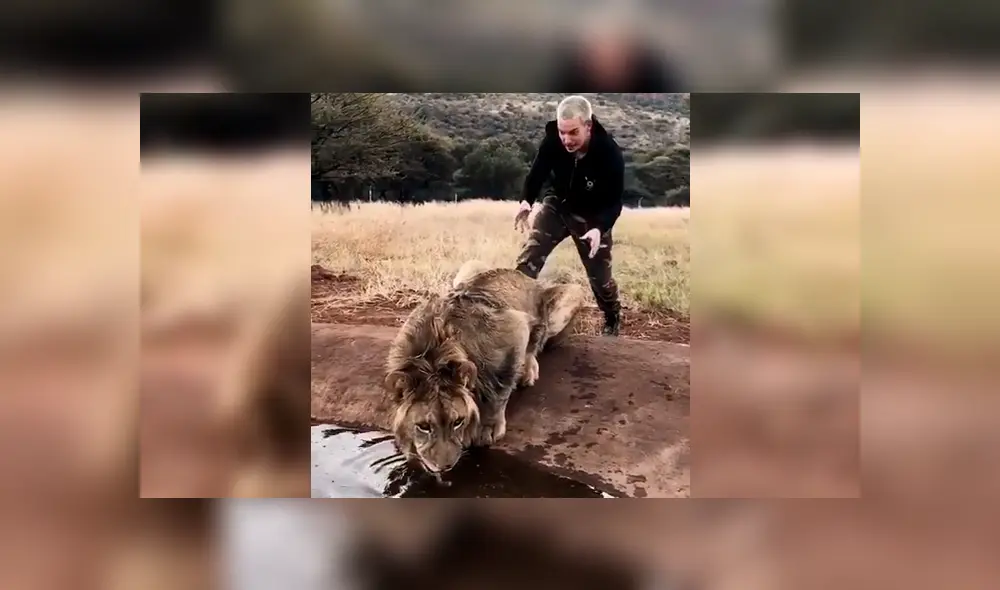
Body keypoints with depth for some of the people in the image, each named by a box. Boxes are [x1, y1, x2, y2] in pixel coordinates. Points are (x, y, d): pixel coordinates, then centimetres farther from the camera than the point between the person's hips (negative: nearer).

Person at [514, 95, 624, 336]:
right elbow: (537, 173, -12)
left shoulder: (610, 154, -33)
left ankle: (613, 320, 37)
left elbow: (614, 202, -25)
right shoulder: (552, 140, -25)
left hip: (593, 217, -2)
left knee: (600, 276, 9)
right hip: (557, 205, 2)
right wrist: (526, 201, -33)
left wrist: (600, 228, -45)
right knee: (529, 258, -13)